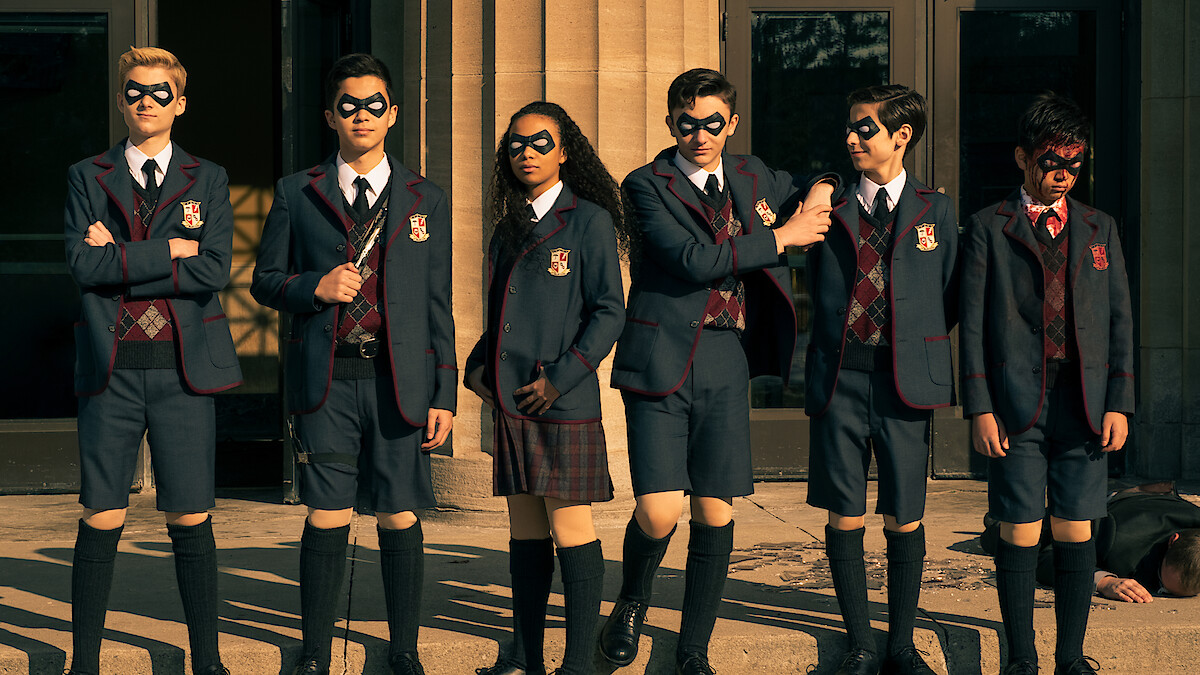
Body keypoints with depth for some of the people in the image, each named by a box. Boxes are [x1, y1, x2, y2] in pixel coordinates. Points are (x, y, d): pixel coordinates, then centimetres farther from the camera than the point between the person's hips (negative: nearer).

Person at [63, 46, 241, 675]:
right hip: (111, 367, 0)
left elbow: (214, 273, -6)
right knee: (101, 520, 1)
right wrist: (170, 250, -10)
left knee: (191, 521, 3)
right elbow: (82, 265, -6)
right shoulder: (87, 177, 9)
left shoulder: (208, 180, 9)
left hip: (183, 366, 0)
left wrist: (119, 258, -7)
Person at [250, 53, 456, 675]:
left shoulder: (426, 200, 10)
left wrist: (444, 395, 4)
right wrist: (315, 288, -9)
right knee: (326, 520, 1)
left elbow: (438, 304, 9)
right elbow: (264, 281, 12)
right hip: (326, 381, 0)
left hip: (400, 380, 1)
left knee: (400, 520, 4)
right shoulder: (297, 194, 9)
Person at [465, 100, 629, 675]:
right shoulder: (508, 228, 16)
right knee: (525, 530, 9)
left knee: (570, 528, -4)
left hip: (563, 398, -6)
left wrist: (560, 378, -14)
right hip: (511, 401, 6)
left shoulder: (589, 220, -3)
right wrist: (477, 366, 7)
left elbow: (609, 313, -8)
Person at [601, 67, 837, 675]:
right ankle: (631, 604, 20)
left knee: (715, 513, 3)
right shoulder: (647, 186, -2)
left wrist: (820, 190, 9)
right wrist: (783, 237, -11)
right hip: (660, 364, -4)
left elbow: (802, 190, 34)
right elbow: (693, 259, -16)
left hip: (725, 365, 4)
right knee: (659, 514, -12)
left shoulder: (752, 177, 13)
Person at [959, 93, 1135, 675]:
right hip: (1016, 403, -2)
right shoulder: (988, 228, 5)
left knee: (1076, 531, 5)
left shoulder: (1100, 229, 14)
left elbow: (1119, 318, 11)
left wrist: (1119, 403, 2)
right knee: (1019, 533, 0)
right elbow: (972, 322, 1)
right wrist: (979, 408, -6)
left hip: (1084, 403, 2)